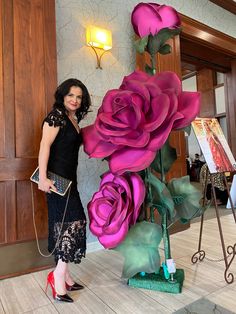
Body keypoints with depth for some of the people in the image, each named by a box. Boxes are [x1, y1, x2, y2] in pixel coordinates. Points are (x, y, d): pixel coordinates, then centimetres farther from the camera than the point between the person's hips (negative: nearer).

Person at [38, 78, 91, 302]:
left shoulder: (74, 119, 17)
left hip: (68, 178, 9)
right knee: (74, 221, -8)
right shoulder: (56, 115, -9)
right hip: (57, 178, -9)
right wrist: (43, 178, -26)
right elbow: (45, 145, -19)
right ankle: (59, 275, 4)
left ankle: (63, 276, 23)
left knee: (65, 224, 11)